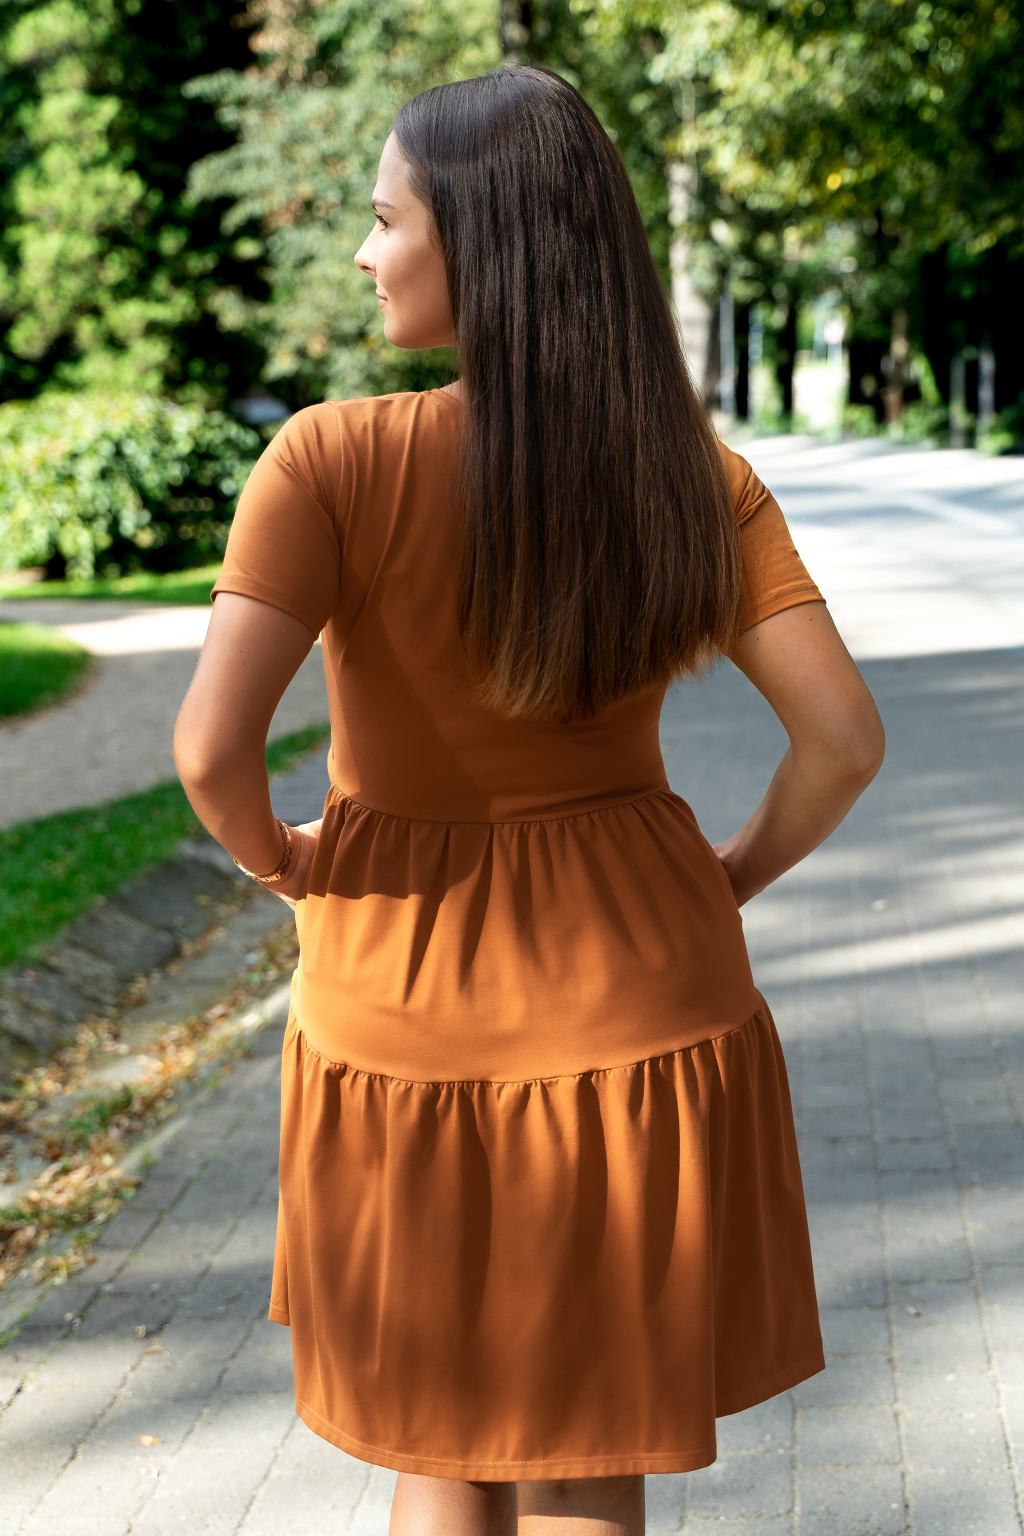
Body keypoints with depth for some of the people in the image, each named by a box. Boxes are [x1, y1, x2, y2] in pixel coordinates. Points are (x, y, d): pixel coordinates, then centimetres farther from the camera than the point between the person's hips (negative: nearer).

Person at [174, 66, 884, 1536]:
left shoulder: (333, 459, -16)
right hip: (638, 1010, 2)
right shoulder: (692, 473, -6)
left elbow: (212, 748, -24)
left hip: (406, 1010, -2)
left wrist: (273, 853, -2)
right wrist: (732, 874, 10)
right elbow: (844, 734, -7)